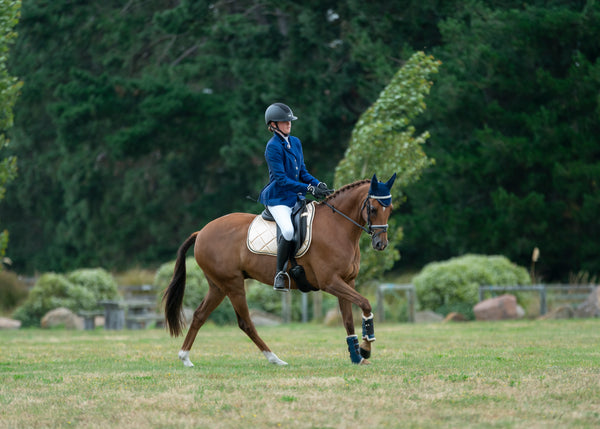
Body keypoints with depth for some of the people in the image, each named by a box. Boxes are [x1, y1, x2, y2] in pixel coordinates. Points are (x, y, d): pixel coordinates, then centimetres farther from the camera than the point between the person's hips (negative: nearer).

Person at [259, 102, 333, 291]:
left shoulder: (295, 142, 12)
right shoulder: (273, 147, -12)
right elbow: (281, 179, -18)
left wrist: (319, 185, -3)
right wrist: (309, 189, -22)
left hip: (296, 197, 8)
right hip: (278, 199, -8)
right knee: (288, 230, -32)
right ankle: (280, 274, -20)